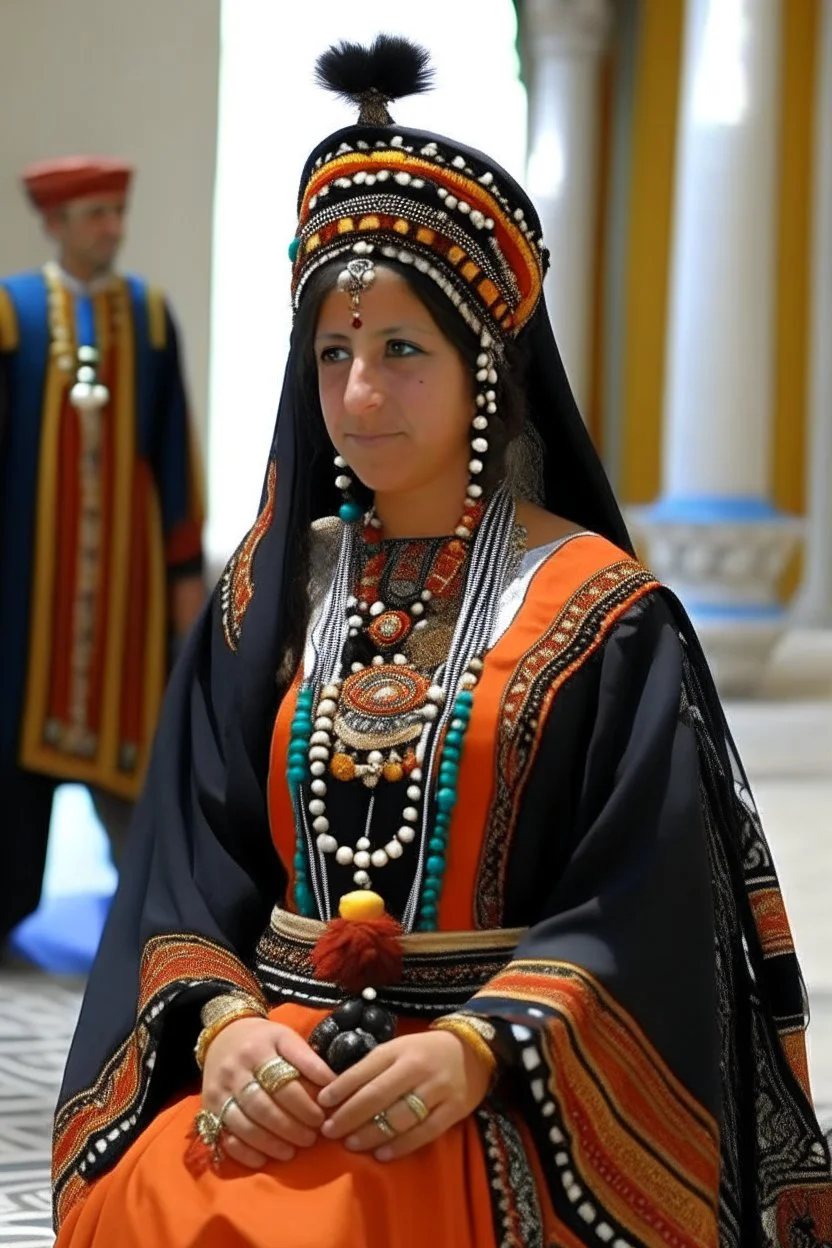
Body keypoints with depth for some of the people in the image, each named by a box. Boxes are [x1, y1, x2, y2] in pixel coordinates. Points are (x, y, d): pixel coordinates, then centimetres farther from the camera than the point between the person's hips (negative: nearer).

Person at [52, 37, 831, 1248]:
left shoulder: (601, 616, 0)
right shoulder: (268, 595, 12)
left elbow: (637, 912, -6)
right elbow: (189, 864, 6)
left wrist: (478, 1047, -21)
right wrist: (222, 1020, -14)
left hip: (508, 1091, -3)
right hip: (280, 1065, 3)